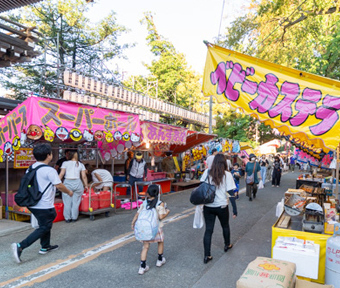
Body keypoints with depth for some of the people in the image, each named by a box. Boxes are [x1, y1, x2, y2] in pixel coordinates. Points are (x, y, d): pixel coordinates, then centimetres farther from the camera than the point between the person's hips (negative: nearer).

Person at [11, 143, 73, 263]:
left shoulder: (31, 168, 5)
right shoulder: (49, 170, -18)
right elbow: (59, 186, -15)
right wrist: (69, 192, 3)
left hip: (33, 204, 9)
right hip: (44, 206, -9)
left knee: (45, 224, 23)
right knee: (44, 228, 3)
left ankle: (45, 247, 33)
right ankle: (20, 246, -7)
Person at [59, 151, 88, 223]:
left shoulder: (65, 163, 7)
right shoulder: (81, 164, 10)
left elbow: (61, 174, 0)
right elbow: (84, 177, 5)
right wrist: (86, 185, 13)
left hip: (67, 183, -1)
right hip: (78, 183, 1)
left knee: (67, 202, 7)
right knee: (76, 202, 8)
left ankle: (67, 218, 14)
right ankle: (74, 218, 15)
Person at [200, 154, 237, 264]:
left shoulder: (207, 172, -4)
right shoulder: (227, 175, -12)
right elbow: (230, 193, -12)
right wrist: (235, 209, -6)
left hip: (207, 206, 2)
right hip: (221, 206, -1)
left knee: (208, 230, 8)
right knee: (225, 226, 24)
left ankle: (207, 256, 9)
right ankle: (227, 245, 45)